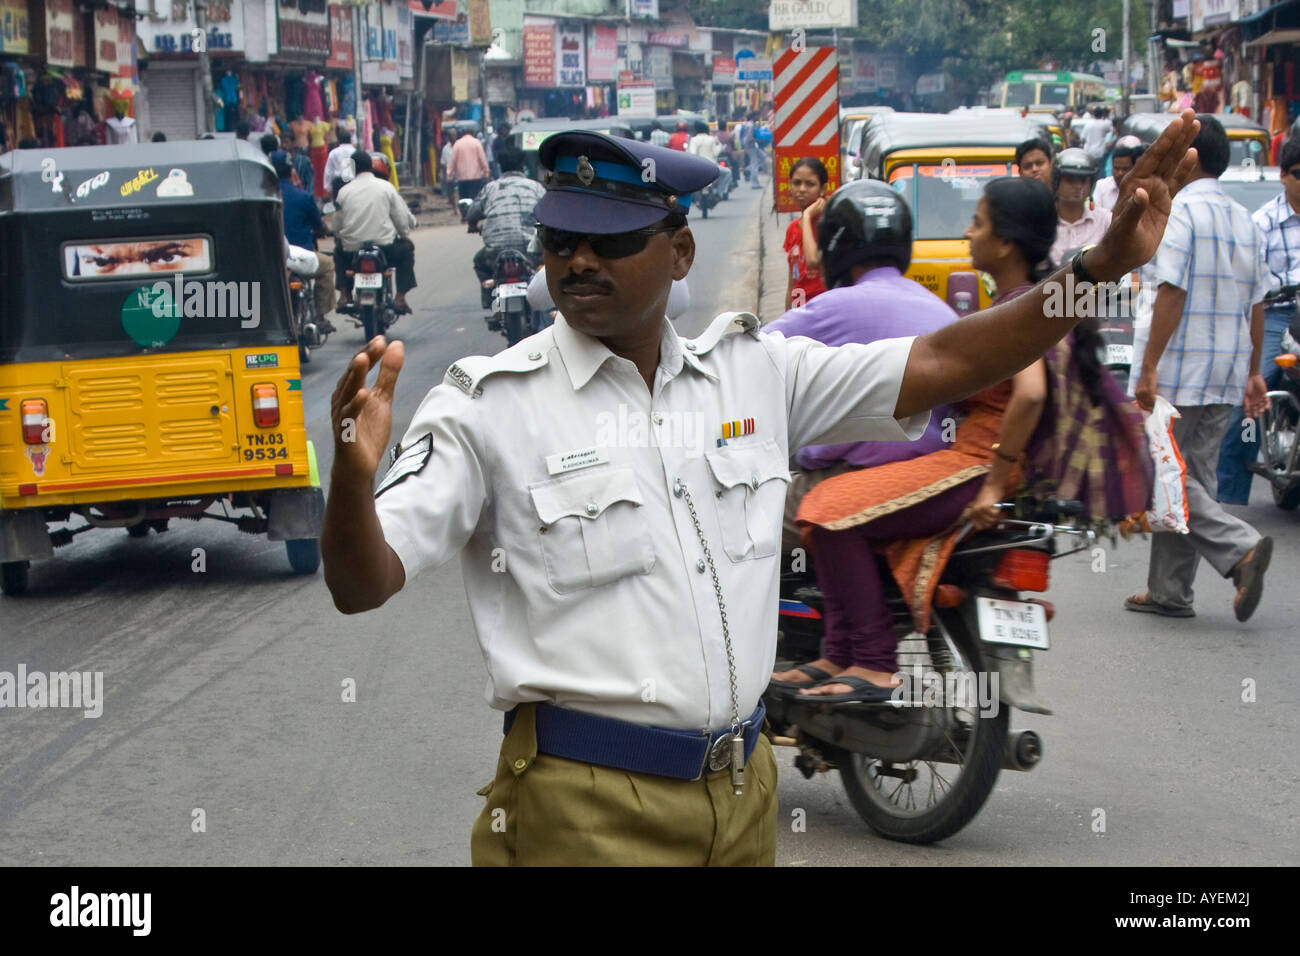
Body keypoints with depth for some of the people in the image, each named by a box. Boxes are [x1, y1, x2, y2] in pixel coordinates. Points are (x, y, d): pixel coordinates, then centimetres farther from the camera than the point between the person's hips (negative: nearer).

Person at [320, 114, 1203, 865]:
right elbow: (362, 585, -13)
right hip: (586, 809, -5)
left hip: (744, 791, 5)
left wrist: (1102, 266, -2)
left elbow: (940, 366, 7)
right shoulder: (492, 403, -7)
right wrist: (353, 475, -36)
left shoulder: (756, 372, 7)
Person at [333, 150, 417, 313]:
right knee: (406, 248, 27)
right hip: (385, 248, -2)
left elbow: (336, 227, 6)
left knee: (339, 250, 35)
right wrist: (403, 232, 22)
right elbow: (403, 219, 0)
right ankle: (400, 297, 15)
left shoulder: (344, 191, 2)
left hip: (352, 251, 2)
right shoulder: (386, 187, -1)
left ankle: (344, 294, 21)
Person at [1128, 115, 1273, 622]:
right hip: (1226, 373, 8)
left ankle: (1240, 546, -19)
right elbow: (1256, 304, 14)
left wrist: (1149, 366, -18)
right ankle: (1170, 591, 13)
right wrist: (1252, 371, 19)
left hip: (1177, 369, -8)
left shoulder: (1179, 211, -12)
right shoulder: (1244, 220, 13)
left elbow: (1172, 294, -18)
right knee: (1193, 477, 10)